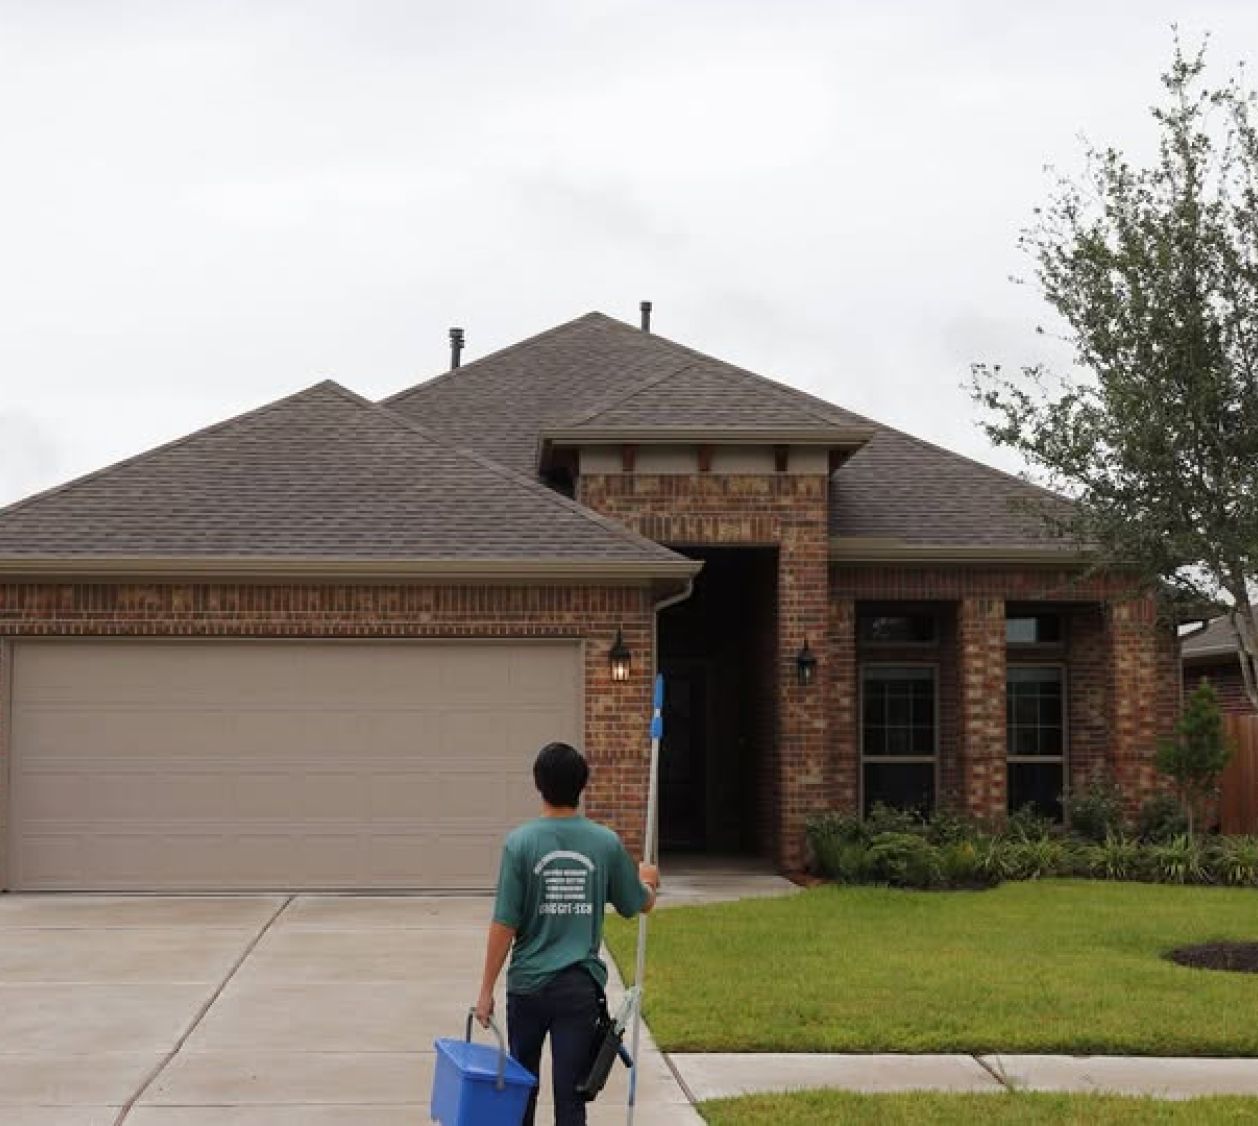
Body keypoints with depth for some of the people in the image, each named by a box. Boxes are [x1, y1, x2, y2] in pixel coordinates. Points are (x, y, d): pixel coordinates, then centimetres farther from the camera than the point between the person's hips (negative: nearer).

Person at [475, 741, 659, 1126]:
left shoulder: (520, 842, -10)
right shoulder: (606, 843, -4)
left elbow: (504, 924, -10)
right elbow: (639, 905, 10)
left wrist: (487, 989, -2)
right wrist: (648, 880, 33)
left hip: (528, 985, -1)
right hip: (581, 987, 1)